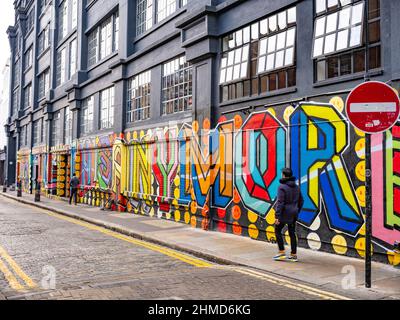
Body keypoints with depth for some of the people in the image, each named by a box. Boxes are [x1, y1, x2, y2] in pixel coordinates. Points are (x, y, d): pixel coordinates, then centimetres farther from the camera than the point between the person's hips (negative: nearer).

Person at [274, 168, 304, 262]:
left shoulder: (282, 187, -14)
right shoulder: (296, 187, 9)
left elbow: (280, 202, -19)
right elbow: (301, 201, 16)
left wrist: (277, 216, -19)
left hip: (284, 213, -7)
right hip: (293, 213, 7)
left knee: (278, 231, 8)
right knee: (292, 233, 11)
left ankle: (282, 253, 7)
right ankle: (294, 255, 15)